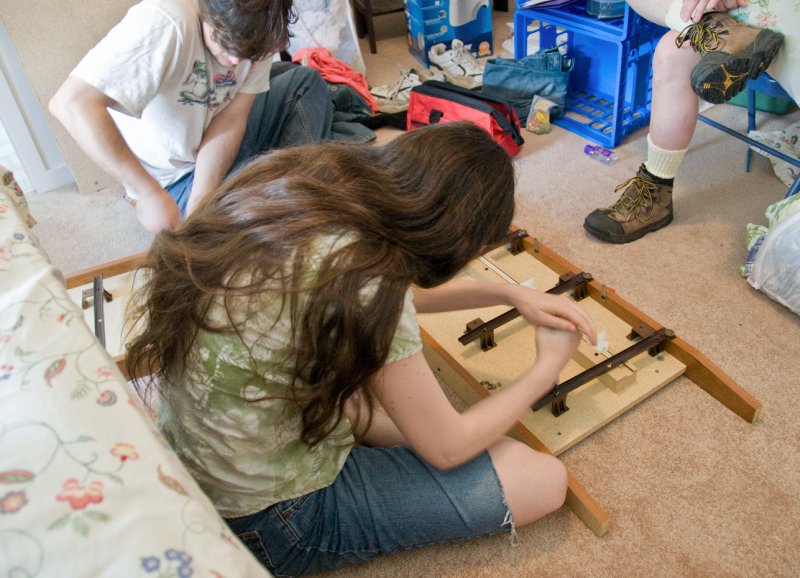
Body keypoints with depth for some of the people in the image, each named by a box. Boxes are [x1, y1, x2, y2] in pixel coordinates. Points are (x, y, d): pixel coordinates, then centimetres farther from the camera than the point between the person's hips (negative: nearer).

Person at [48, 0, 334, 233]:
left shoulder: (256, 32, -16)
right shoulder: (164, 24, -34)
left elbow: (231, 118, -16)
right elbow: (71, 103, -41)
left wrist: (201, 198, -27)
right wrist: (151, 195, -44)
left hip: (214, 158, 6)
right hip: (174, 176, -6)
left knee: (307, 82, -5)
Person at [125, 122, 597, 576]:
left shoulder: (291, 177, -10)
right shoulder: (362, 286, -32)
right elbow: (447, 448, -15)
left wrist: (508, 293, 6)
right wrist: (548, 368, 0)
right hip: (265, 523, -7)